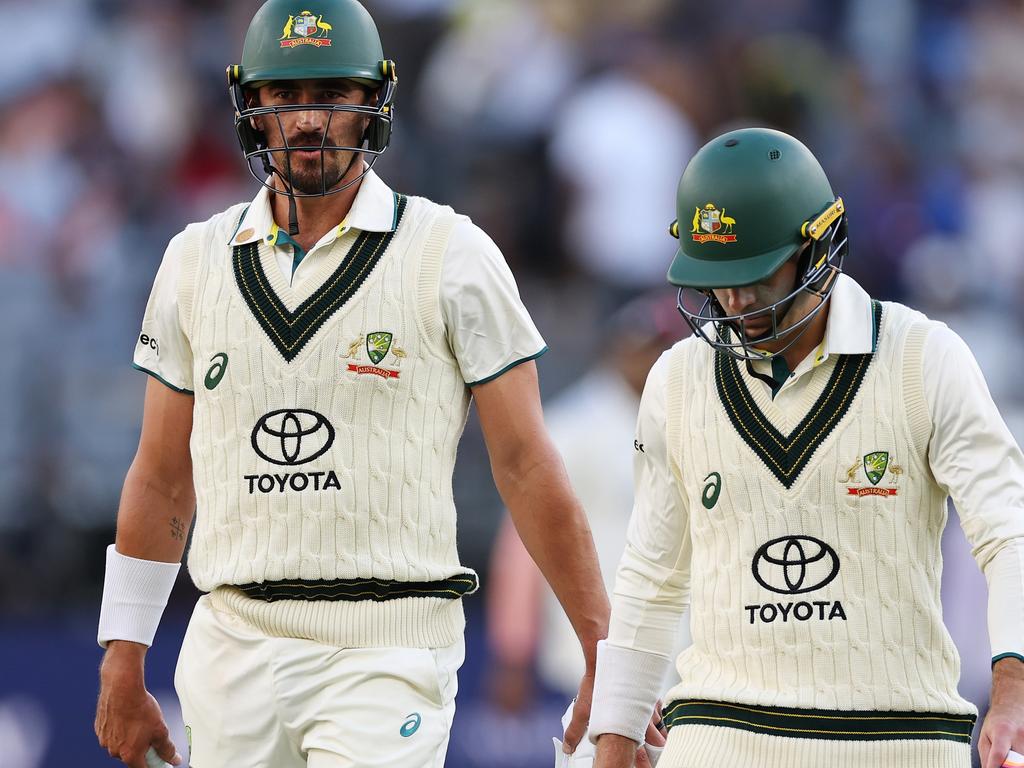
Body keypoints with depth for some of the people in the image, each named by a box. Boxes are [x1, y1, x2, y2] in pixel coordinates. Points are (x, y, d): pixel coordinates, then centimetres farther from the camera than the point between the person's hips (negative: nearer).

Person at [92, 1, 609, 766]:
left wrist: (608, 654, -5)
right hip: (235, 644, 4)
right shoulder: (198, 261, 10)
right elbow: (162, 476, 16)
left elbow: (526, 465, -2)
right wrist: (122, 665, 14)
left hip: (386, 650, -4)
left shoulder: (449, 257, -2)